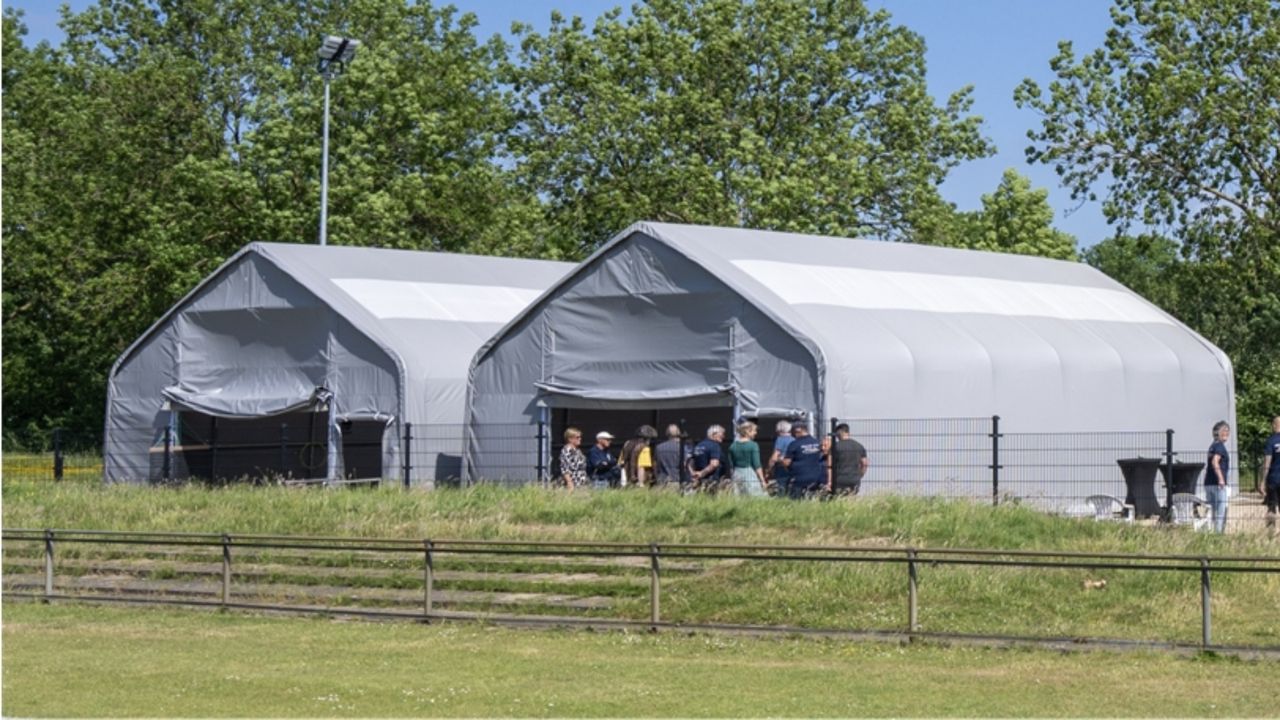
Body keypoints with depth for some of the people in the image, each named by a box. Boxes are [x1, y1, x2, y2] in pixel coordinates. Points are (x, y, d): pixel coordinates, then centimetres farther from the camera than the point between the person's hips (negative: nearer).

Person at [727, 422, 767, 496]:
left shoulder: (733, 446, 6)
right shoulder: (753, 445, -9)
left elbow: (731, 466, 9)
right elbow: (757, 465, -11)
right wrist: (762, 481, -6)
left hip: (737, 476, 6)